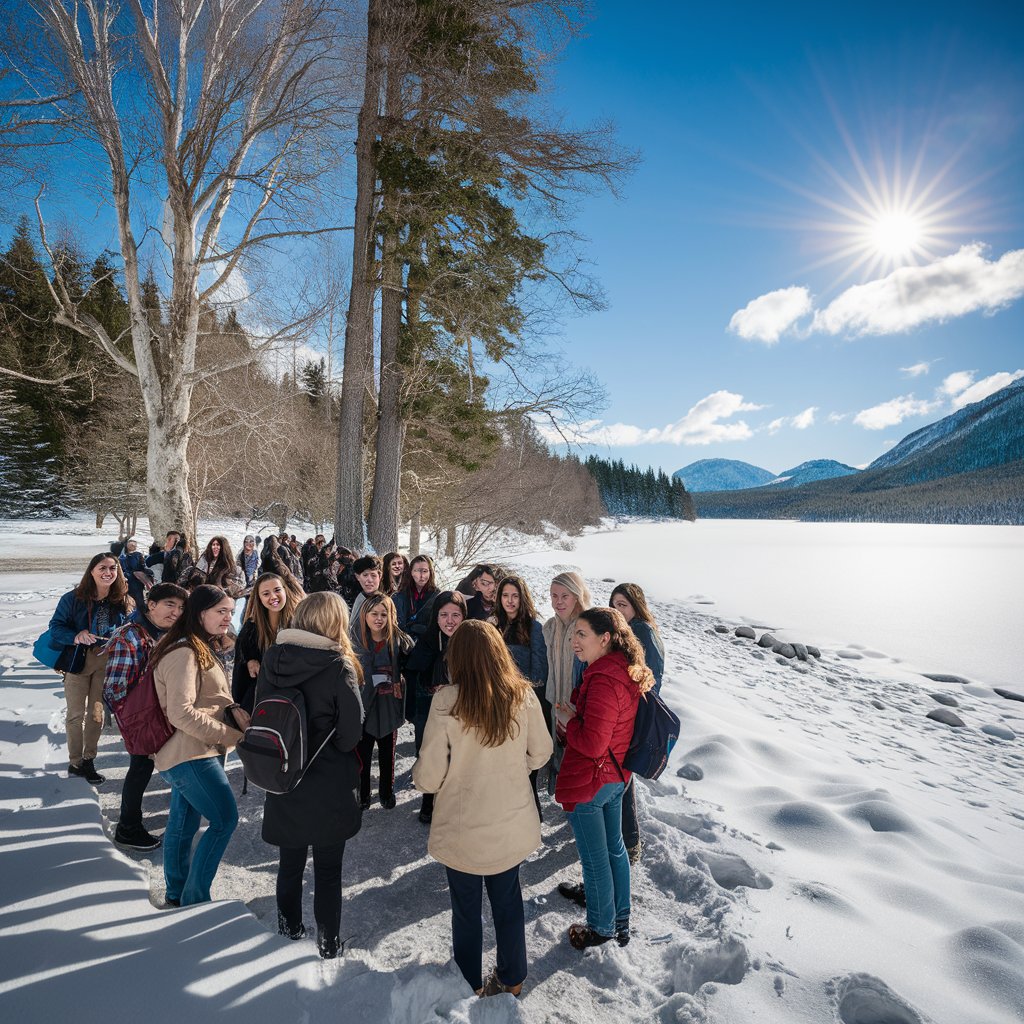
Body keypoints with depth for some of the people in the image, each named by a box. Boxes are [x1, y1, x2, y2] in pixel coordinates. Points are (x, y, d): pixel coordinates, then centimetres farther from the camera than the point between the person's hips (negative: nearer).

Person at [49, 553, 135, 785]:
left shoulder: (124, 601, -2)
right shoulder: (73, 598, -10)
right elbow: (56, 627, -8)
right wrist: (76, 637, -26)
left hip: (108, 662, 2)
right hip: (78, 660, -2)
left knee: (97, 712, 11)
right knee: (76, 713, 5)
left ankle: (88, 760, 25)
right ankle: (75, 762, 19)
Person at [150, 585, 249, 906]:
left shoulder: (199, 649, 13)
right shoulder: (183, 654, -20)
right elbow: (182, 714, -25)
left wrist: (232, 707, -4)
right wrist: (232, 735, -19)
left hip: (190, 753, 10)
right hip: (190, 755, -10)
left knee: (183, 824, 20)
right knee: (224, 820, -6)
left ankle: (177, 894, 34)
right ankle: (194, 899, 6)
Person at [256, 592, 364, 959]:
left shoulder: (271, 659, -7)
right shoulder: (339, 667, -21)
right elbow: (352, 732, -17)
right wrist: (329, 748, 3)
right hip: (329, 787, -4)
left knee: (290, 860, 24)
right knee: (328, 869, 14)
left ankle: (289, 925, 42)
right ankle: (328, 939, 27)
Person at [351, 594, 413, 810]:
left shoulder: (400, 641, -8)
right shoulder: (355, 640, -10)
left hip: (389, 708, 1)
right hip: (363, 707, -1)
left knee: (387, 755, 18)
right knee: (362, 755, 11)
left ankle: (387, 793, 38)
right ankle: (362, 795, 33)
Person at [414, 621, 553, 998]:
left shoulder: (446, 701, -24)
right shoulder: (523, 695, -15)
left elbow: (428, 777, -19)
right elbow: (541, 752, -1)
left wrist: (420, 772, 3)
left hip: (463, 830, -2)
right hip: (513, 823, 3)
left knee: (466, 909, 22)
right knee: (508, 900, 25)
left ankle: (471, 985, 42)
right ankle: (512, 979, 44)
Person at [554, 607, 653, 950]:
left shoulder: (604, 681, -31)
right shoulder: (625, 671, -1)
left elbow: (592, 743, -31)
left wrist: (567, 720, -15)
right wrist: (574, 715, -3)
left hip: (588, 782, -9)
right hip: (617, 776, 9)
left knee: (594, 857, 13)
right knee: (613, 848, 26)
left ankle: (602, 928, 34)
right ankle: (620, 918, 46)